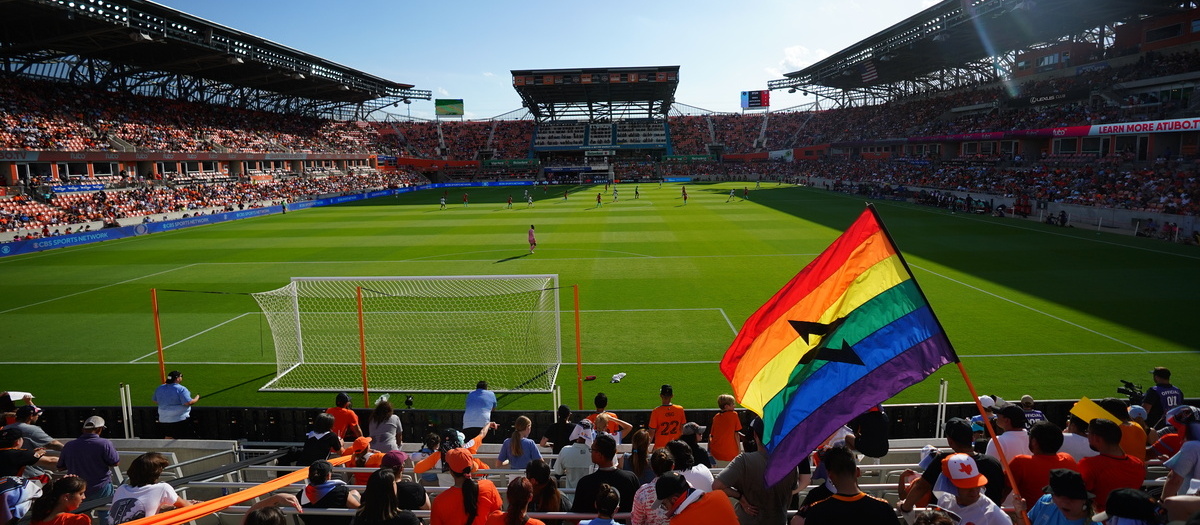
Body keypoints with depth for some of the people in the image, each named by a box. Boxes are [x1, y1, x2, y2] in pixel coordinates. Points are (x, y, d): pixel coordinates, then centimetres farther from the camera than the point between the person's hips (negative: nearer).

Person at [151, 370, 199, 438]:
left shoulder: (159, 388, 7)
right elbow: (188, 402, -20)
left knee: (168, 438, 17)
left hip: (163, 420, 7)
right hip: (180, 419, -7)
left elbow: (155, 402, 17)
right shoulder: (181, 389, -16)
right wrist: (197, 398, -2)